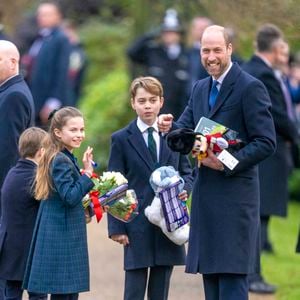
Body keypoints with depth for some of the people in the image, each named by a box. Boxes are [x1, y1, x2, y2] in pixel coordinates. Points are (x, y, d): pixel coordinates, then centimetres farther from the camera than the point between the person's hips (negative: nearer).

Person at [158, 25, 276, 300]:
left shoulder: (250, 88, -8)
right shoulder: (200, 88, 15)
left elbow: (266, 143, -12)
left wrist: (227, 163, -20)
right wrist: (169, 127, -10)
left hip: (235, 194, -8)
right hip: (205, 194, 8)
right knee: (210, 277, 9)